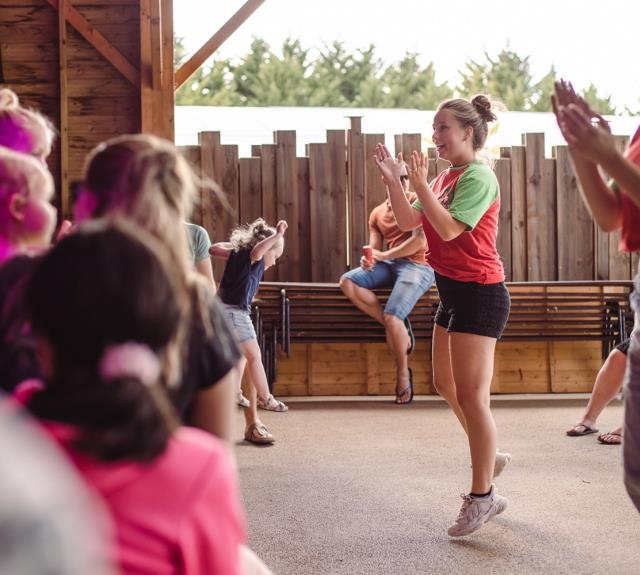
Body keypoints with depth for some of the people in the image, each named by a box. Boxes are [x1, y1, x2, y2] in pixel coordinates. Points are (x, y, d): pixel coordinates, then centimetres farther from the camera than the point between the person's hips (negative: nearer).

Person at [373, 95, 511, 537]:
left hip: (479, 293, -10)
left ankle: (483, 496, 2)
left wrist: (421, 184, -22)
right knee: (447, 384, 18)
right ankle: (489, 456, 36)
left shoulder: (478, 177, -14)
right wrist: (393, 180, -2)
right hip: (453, 291, 10)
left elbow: (448, 229, -25)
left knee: (470, 394, -7)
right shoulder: (445, 178, 12)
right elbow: (408, 221, 8)